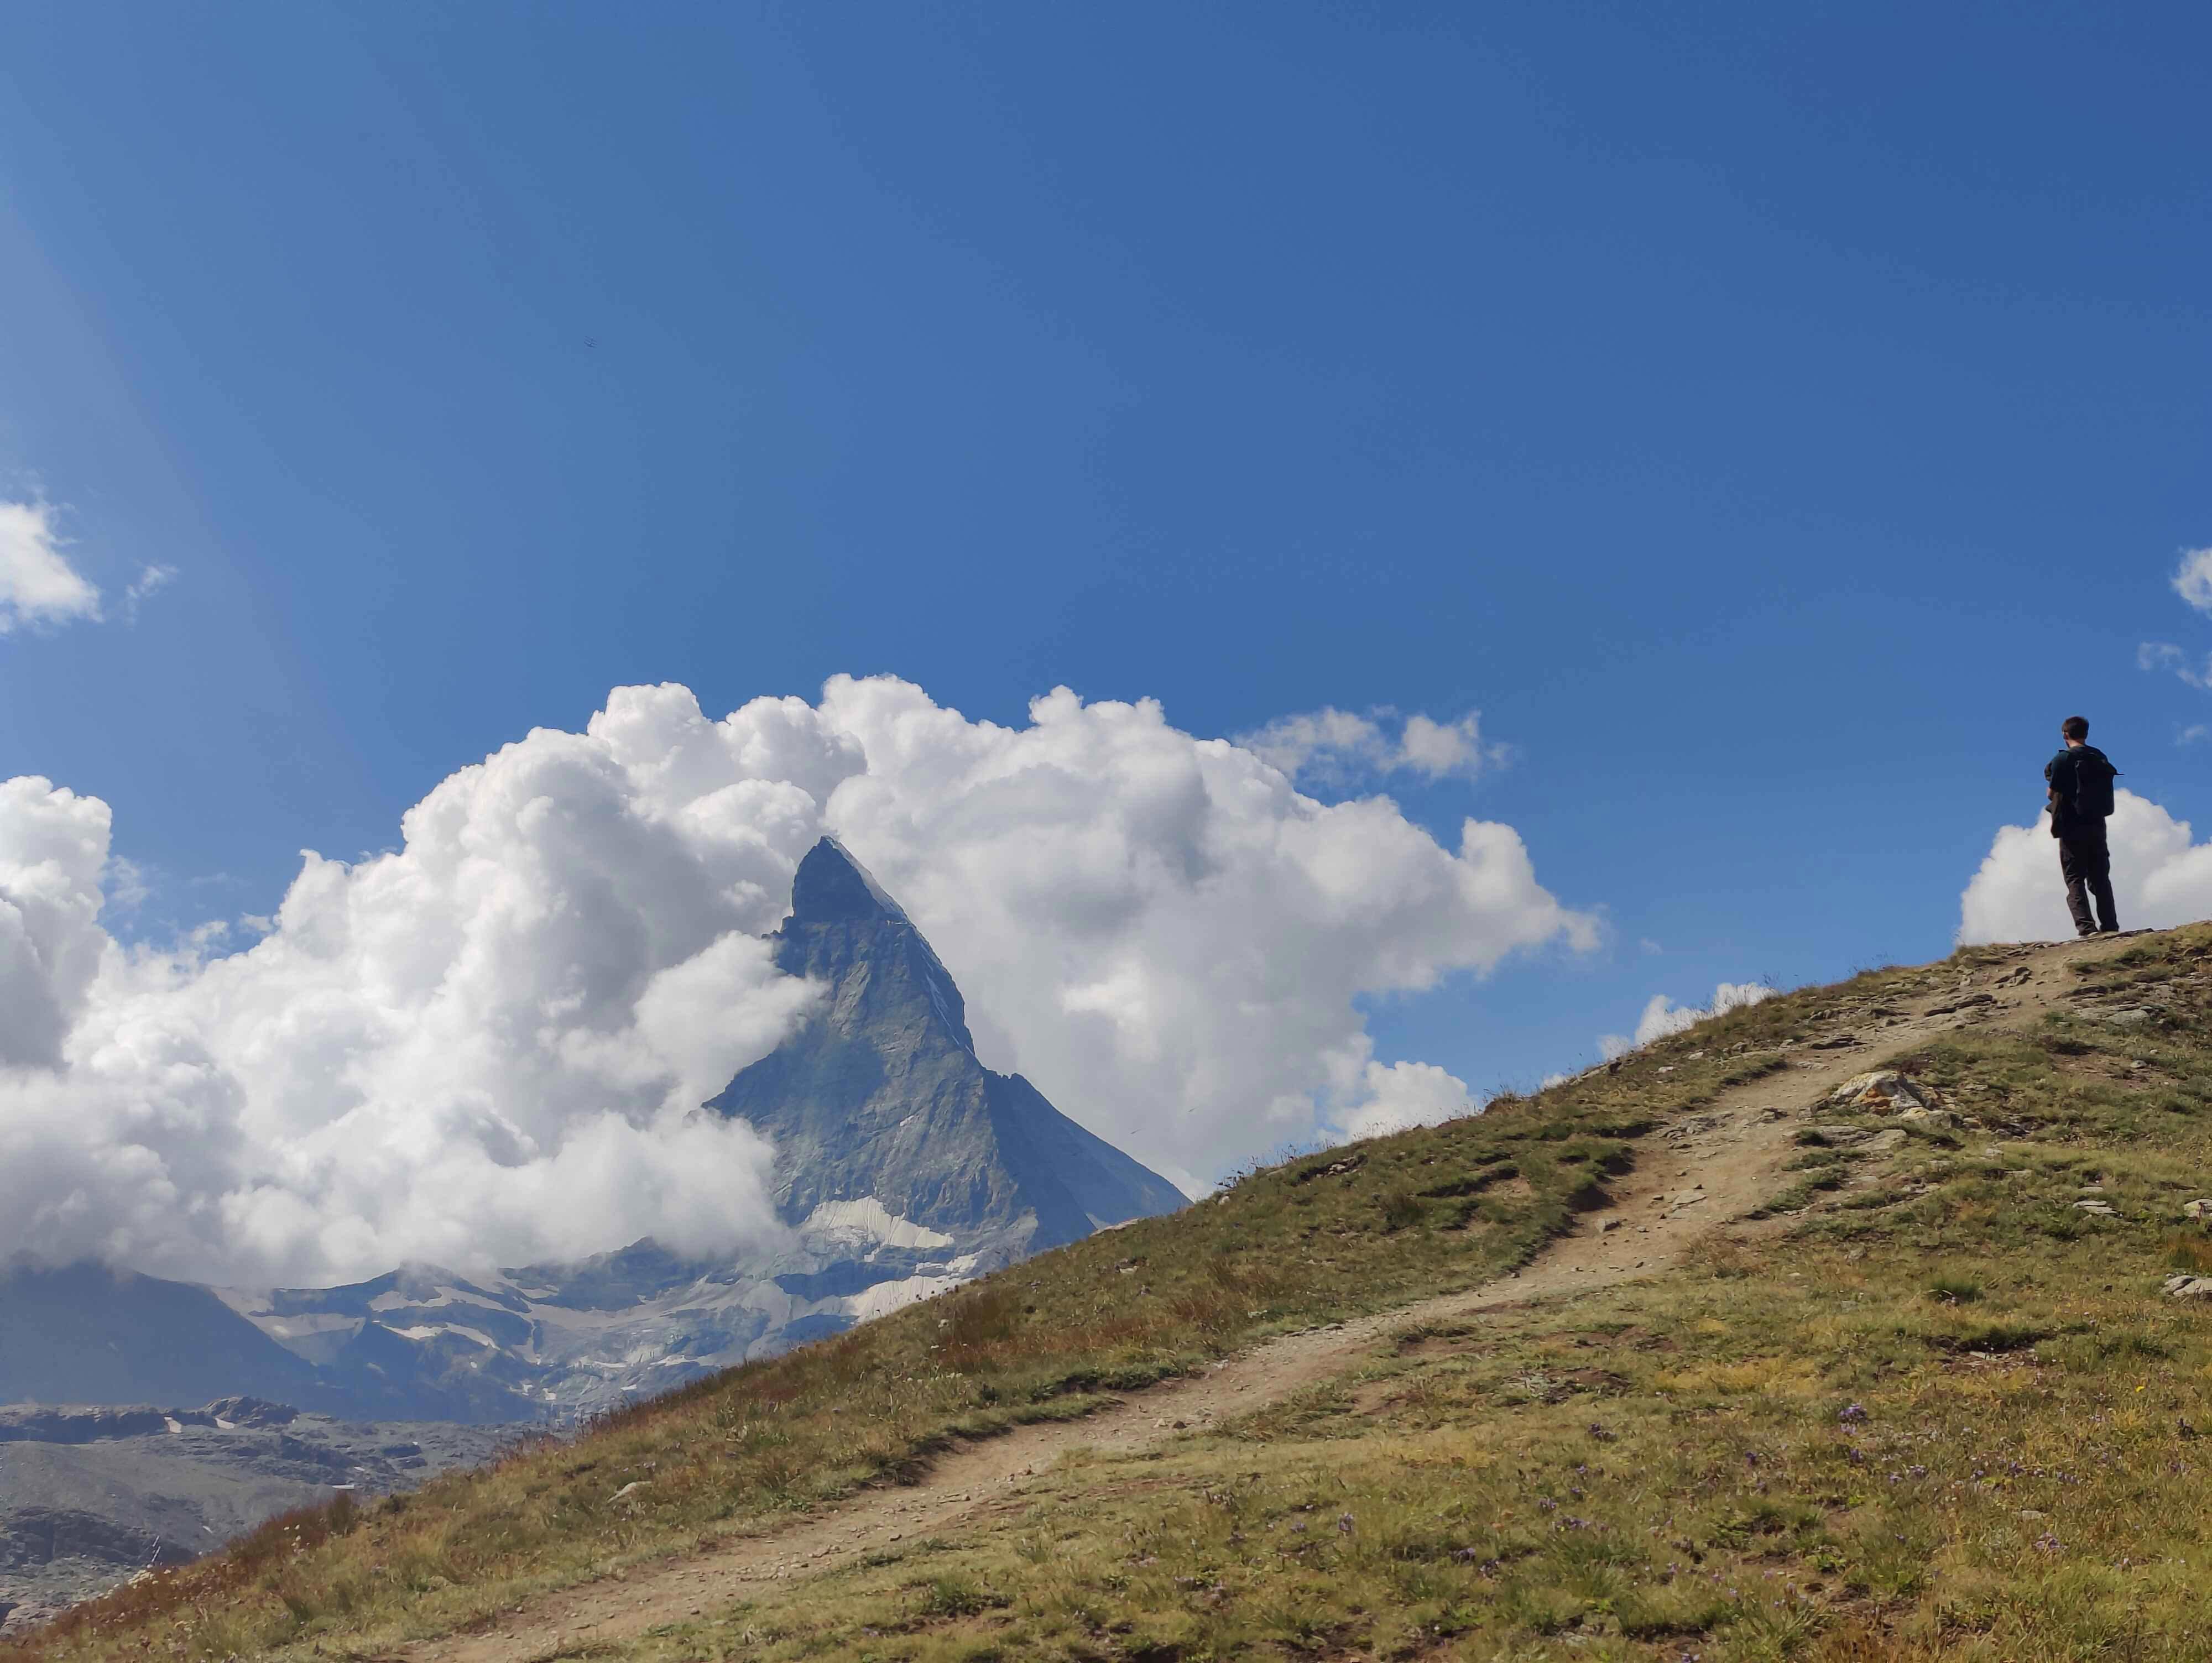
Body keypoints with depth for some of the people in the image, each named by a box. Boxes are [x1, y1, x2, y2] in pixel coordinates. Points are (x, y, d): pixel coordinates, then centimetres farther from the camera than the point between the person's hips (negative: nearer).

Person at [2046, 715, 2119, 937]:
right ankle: (2110, 925, 10)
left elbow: (2053, 794, -8)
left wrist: (2051, 779, 13)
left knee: (2075, 880, -3)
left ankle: (2086, 927, -15)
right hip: (2098, 825, 5)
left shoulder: (2062, 760, -10)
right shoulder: (2100, 758, 7)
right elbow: (2104, 792, 14)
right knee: (2101, 879, 12)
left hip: (2072, 827, -5)